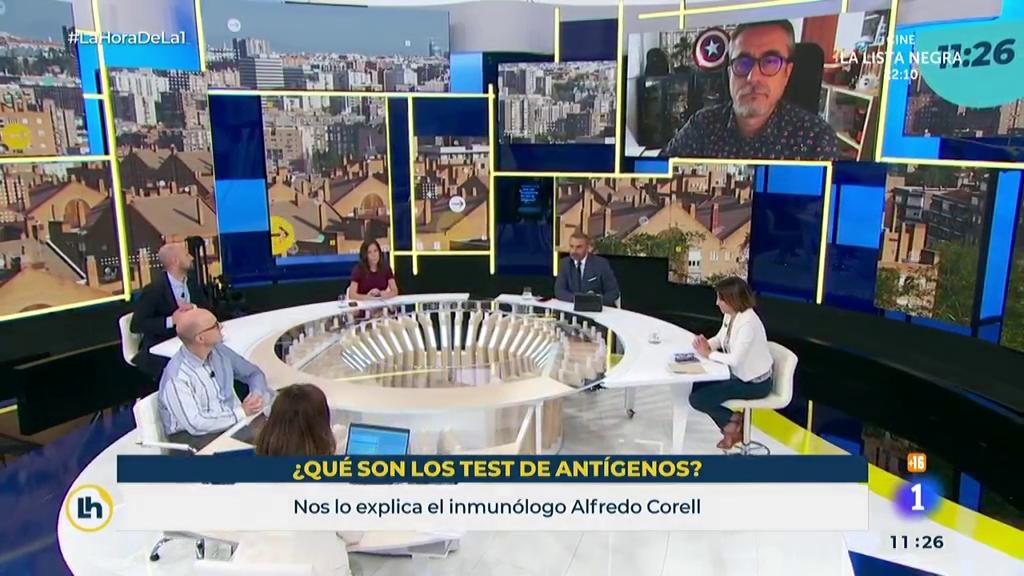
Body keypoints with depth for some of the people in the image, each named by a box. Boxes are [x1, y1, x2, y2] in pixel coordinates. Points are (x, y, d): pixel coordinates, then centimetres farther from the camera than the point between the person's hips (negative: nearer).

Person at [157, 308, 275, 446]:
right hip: (193, 436, -6)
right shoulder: (177, 376, -21)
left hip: (232, 420, 7)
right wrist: (241, 412, -23)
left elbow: (253, 373, 13)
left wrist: (257, 395, -9)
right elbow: (195, 424, -25)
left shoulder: (219, 350, 1)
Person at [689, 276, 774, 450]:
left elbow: (735, 359, -29)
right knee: (698, 386, 10)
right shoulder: (730, 315, -1)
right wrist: (706, 344, -8)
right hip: (740, 374, 9)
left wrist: (708, 354, -17)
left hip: (754, 382, -9)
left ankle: (733, 421, 8)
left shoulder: (748, 323, -28)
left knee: (697, 399, -12)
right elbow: (720, 339, 14)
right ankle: (731, 425, 14)